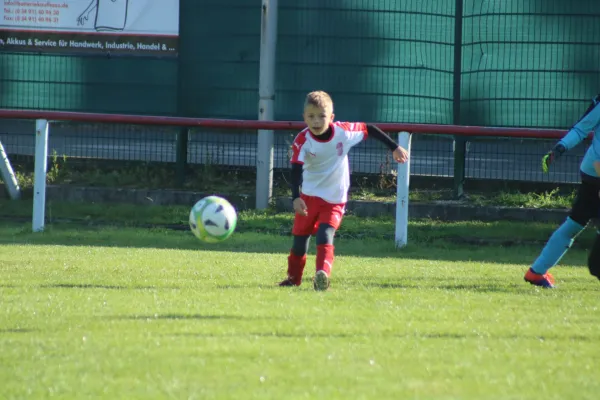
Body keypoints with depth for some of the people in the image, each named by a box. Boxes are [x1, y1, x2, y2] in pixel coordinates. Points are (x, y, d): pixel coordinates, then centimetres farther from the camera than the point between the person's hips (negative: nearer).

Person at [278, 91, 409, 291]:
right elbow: (296, 170, -26)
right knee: (299, 241, 7)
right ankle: (293, 278, 27)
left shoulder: (343, 131, -13)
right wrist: (296, 198, -41)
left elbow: (369, 129, 2)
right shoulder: (303, 141, -17)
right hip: (309, 197, 1)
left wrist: (394, 148, 6)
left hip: (335, 200, -1)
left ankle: (323, 275, -33)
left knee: (325, 237, -21)